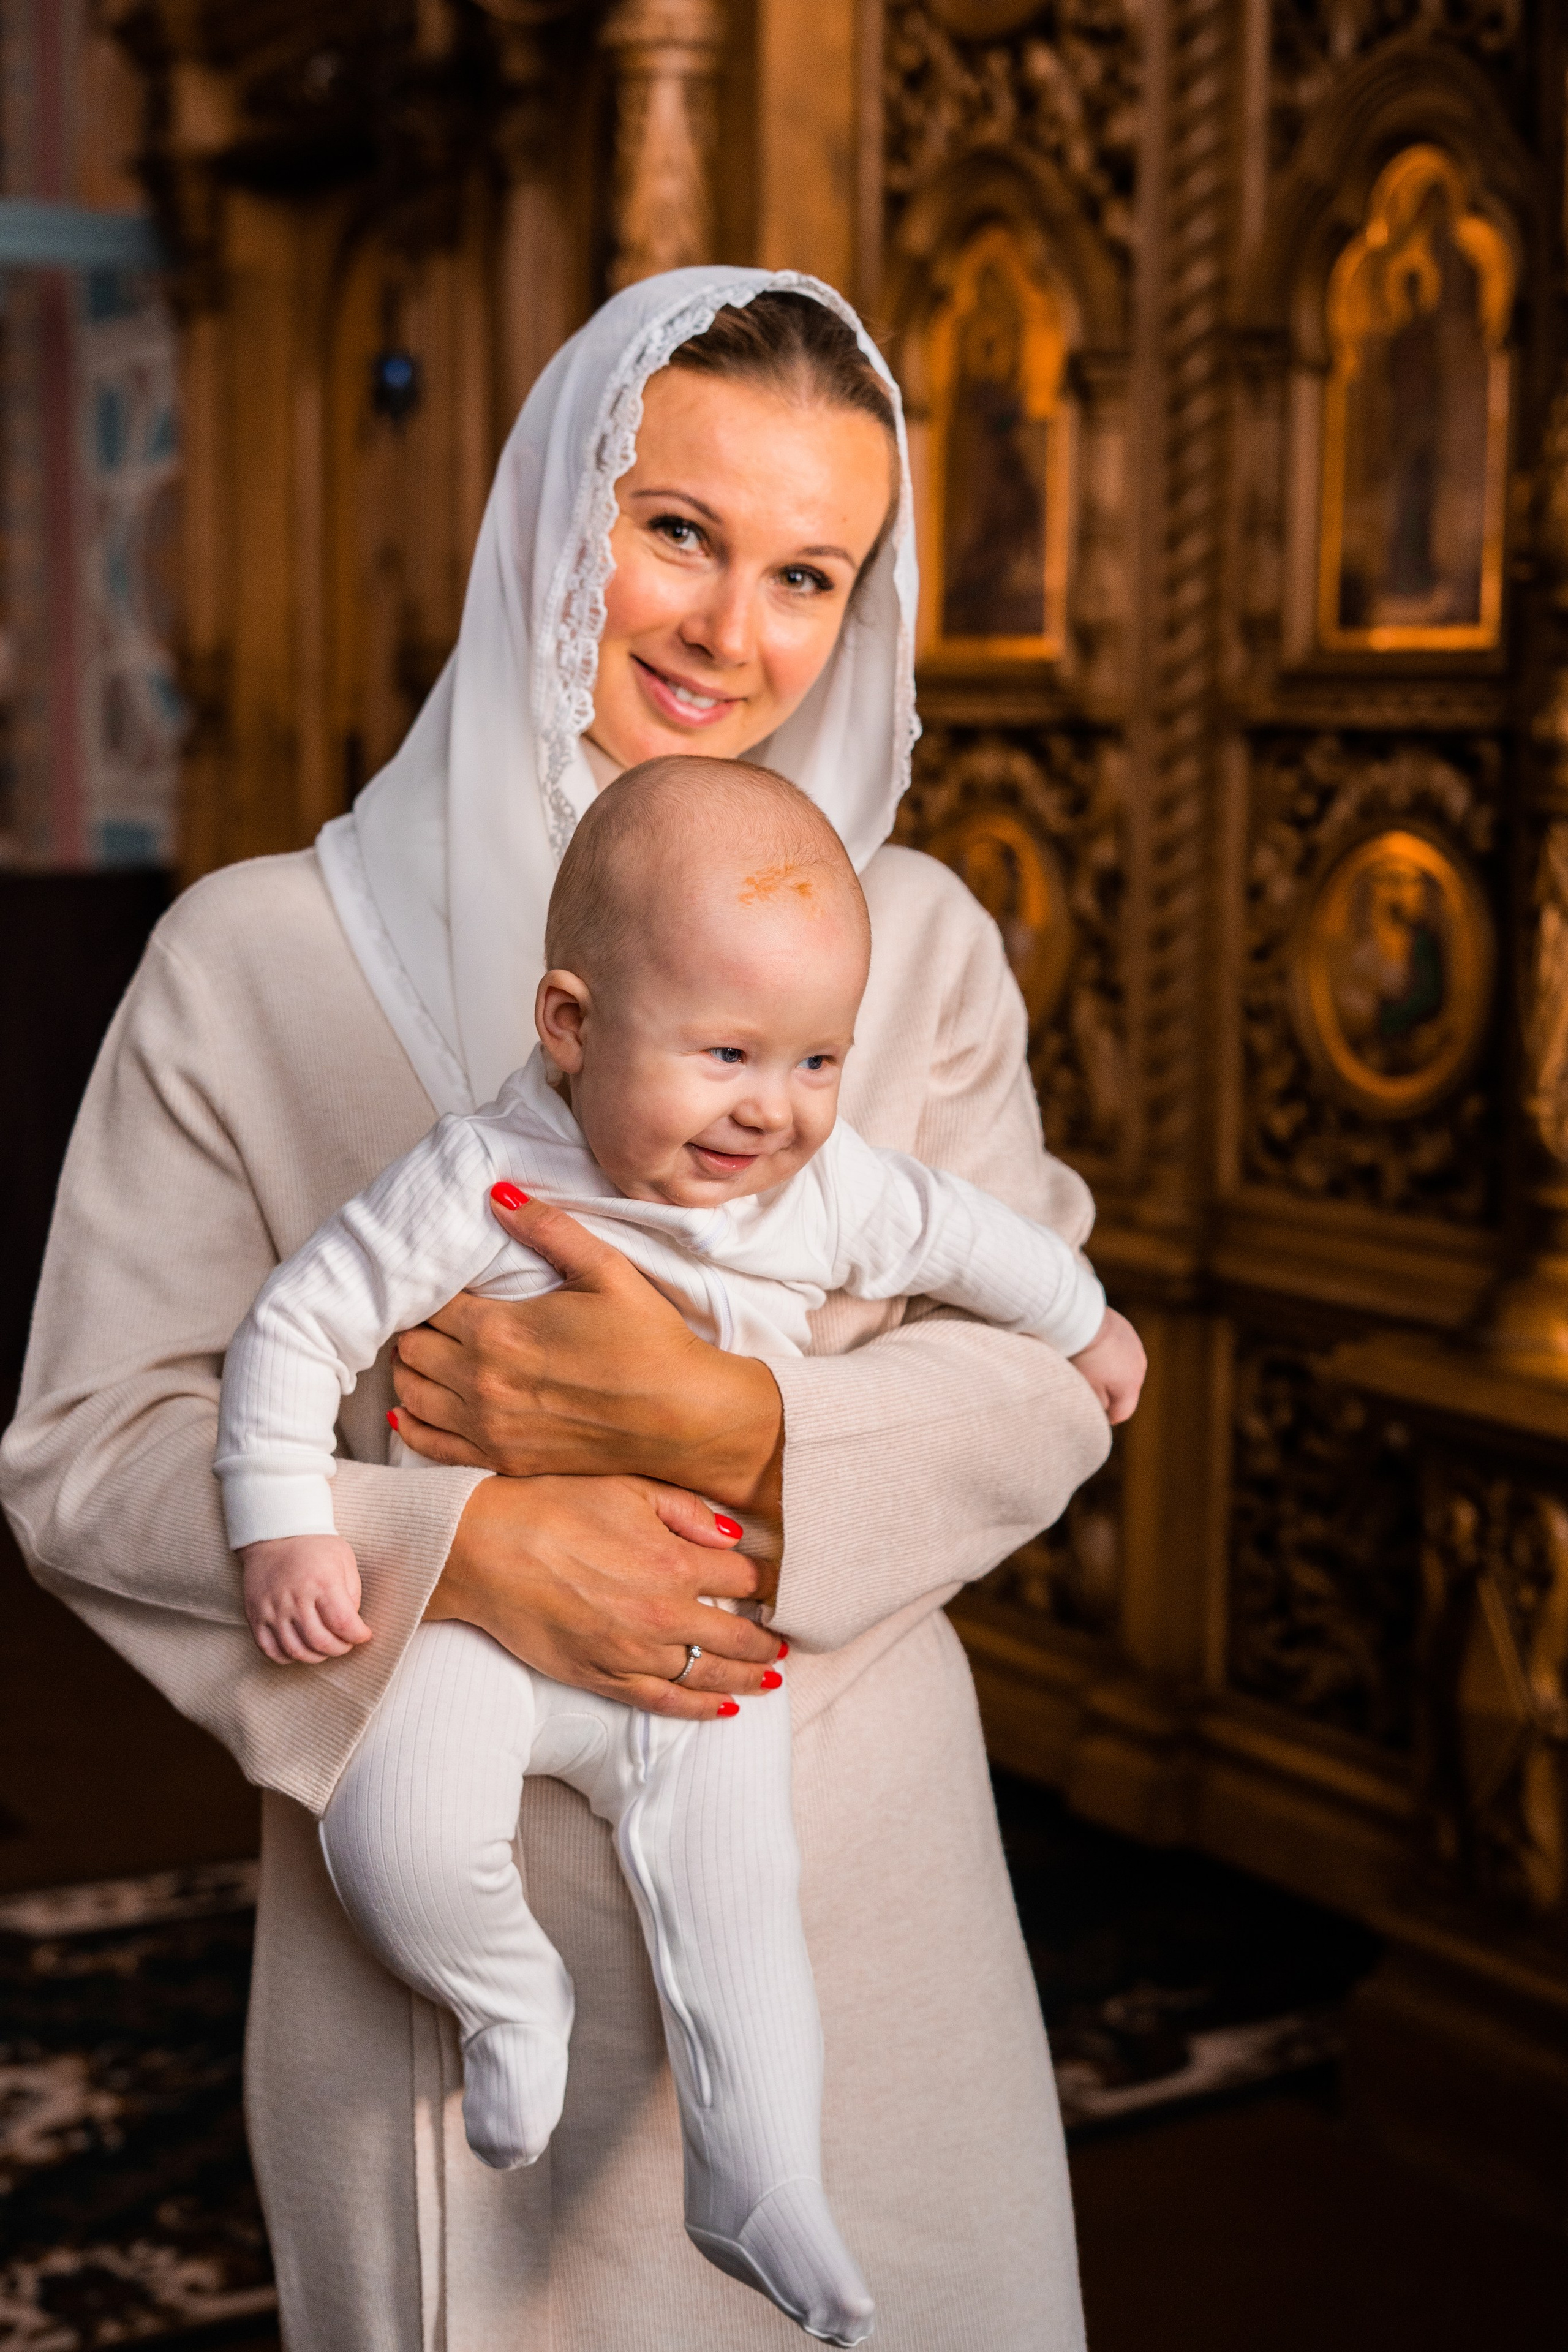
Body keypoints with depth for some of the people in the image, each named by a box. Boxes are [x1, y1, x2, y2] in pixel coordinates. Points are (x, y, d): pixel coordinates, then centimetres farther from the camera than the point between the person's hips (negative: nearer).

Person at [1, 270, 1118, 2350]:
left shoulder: (916, 941, 3)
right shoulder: (256, 957, -4)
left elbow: (1044, 1382, -2)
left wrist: (727, 1429, -20)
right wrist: (455, 1545, -21)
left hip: (848, 1884, 2)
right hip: (451, 1913, -2)